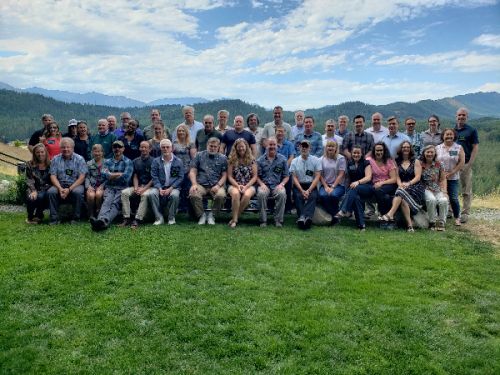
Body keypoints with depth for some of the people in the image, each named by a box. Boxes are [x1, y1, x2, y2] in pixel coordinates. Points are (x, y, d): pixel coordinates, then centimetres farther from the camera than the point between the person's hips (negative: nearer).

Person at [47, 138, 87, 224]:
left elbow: (81, 177, -7)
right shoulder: (56, 159, 9)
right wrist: (60, 188, -17)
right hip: (60, 185, 2)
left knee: (78, 192, -34)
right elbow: (53, 176, 2)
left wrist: (69, 189, -18)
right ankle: (54, 218, -17)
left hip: (75, 185, -2)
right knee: (51, 192, -27)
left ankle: (76, 218, -18)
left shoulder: (79, 159, 1)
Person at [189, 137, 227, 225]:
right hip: (201, 185, 0)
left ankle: (212, 215, -7)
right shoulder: (199, 155, 14)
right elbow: (192, 172, 8)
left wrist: (218, 185, -11)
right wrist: (194, 184, -9)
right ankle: (201, 215, -6)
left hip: (216, 185, 0)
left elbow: (224, 175, 7)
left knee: (221, 195, -33)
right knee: (193, 195, -32)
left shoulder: (223, 158, 13)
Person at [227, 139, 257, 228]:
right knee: (235, 194, -37)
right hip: (234, 185, 0)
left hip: (249, 185, 0)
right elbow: (230, 177, 3)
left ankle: (234, 218, -19)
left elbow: (254, 176, 3)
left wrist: (246, 186, -11)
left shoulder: (252, 160, 6)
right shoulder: (232, 160, 7)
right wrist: (238, 185, -13)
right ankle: (235, 219, -27)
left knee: (247, 195, -35)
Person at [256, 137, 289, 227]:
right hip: (264, 185, 0)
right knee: (261, 194, -34)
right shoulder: (260, 160, 12)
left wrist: (282, 184, -7)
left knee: (282, 194, -34)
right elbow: (257, 176, 10)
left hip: (277, 185, 0)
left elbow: (286, 176, 11)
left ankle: (278, 220, -21)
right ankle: (263, 220, -22)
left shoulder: (282, 159, 11)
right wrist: (262, 184, -9)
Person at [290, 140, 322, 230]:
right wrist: (302, 191, -13)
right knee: (298, 196, -31)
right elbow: (294, 178, 2)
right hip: (298, 185, 1)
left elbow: (317, 177, -1)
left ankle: (307, 217, -50)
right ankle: (302, 217, -47)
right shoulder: (294, 161, 11)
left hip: (311, 185, -1)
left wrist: (308, 190, -14)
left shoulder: (316, 160, 8)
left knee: (312, 196, -31)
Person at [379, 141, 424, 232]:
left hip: (415, 186, -2)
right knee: (403, 199, -32)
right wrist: (400, 184, -15)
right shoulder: (397, 162, 17)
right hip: (402, 187, 2)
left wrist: (408, 183, -18)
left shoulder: (416, 161, 11)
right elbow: (397, 176, 7)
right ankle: (409, 224, -31)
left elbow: (418, 177, -1)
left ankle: (390, 214, -44)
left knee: (401, 193, -35)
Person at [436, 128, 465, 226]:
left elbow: (462, 162, -3)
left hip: (453, 178, -1)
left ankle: (457, 218, 8)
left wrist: (451, 173, -11)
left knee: (454, 198, -5)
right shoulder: (438, 148, 8)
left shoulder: (459, 148, 3)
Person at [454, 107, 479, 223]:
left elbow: (475, 148, -2)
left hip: (465, 164, -3)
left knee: (466, 191, 0)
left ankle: (465, 213, 5)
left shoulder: (472, 130, 3)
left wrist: (469, 164, -11)